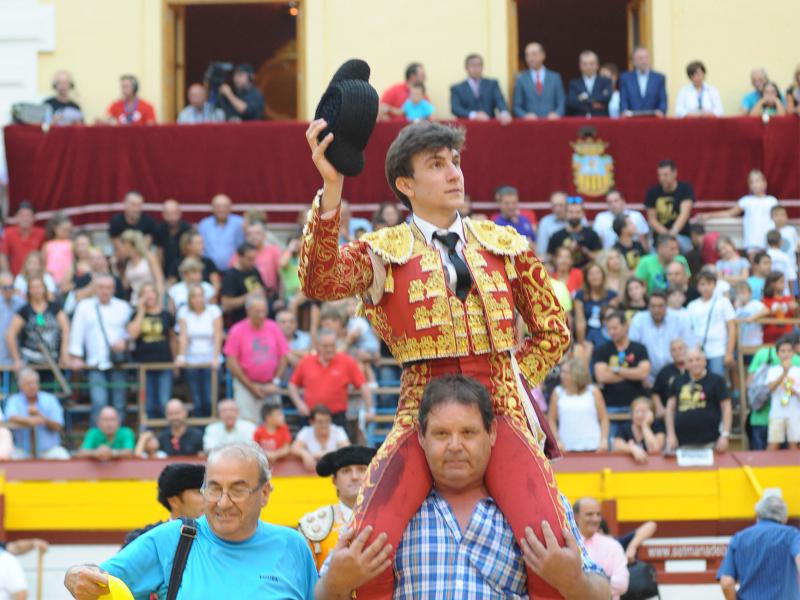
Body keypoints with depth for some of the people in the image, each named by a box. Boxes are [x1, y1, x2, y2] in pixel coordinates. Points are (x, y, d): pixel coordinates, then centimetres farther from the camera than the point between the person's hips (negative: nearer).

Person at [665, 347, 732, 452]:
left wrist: (725, 435, -8)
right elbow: (670, 408, 17)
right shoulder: (678, 382, 13)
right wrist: (670, 434, 7)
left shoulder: (716, 381, 2)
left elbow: (726, 408, 0)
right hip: (681, 443, 3)